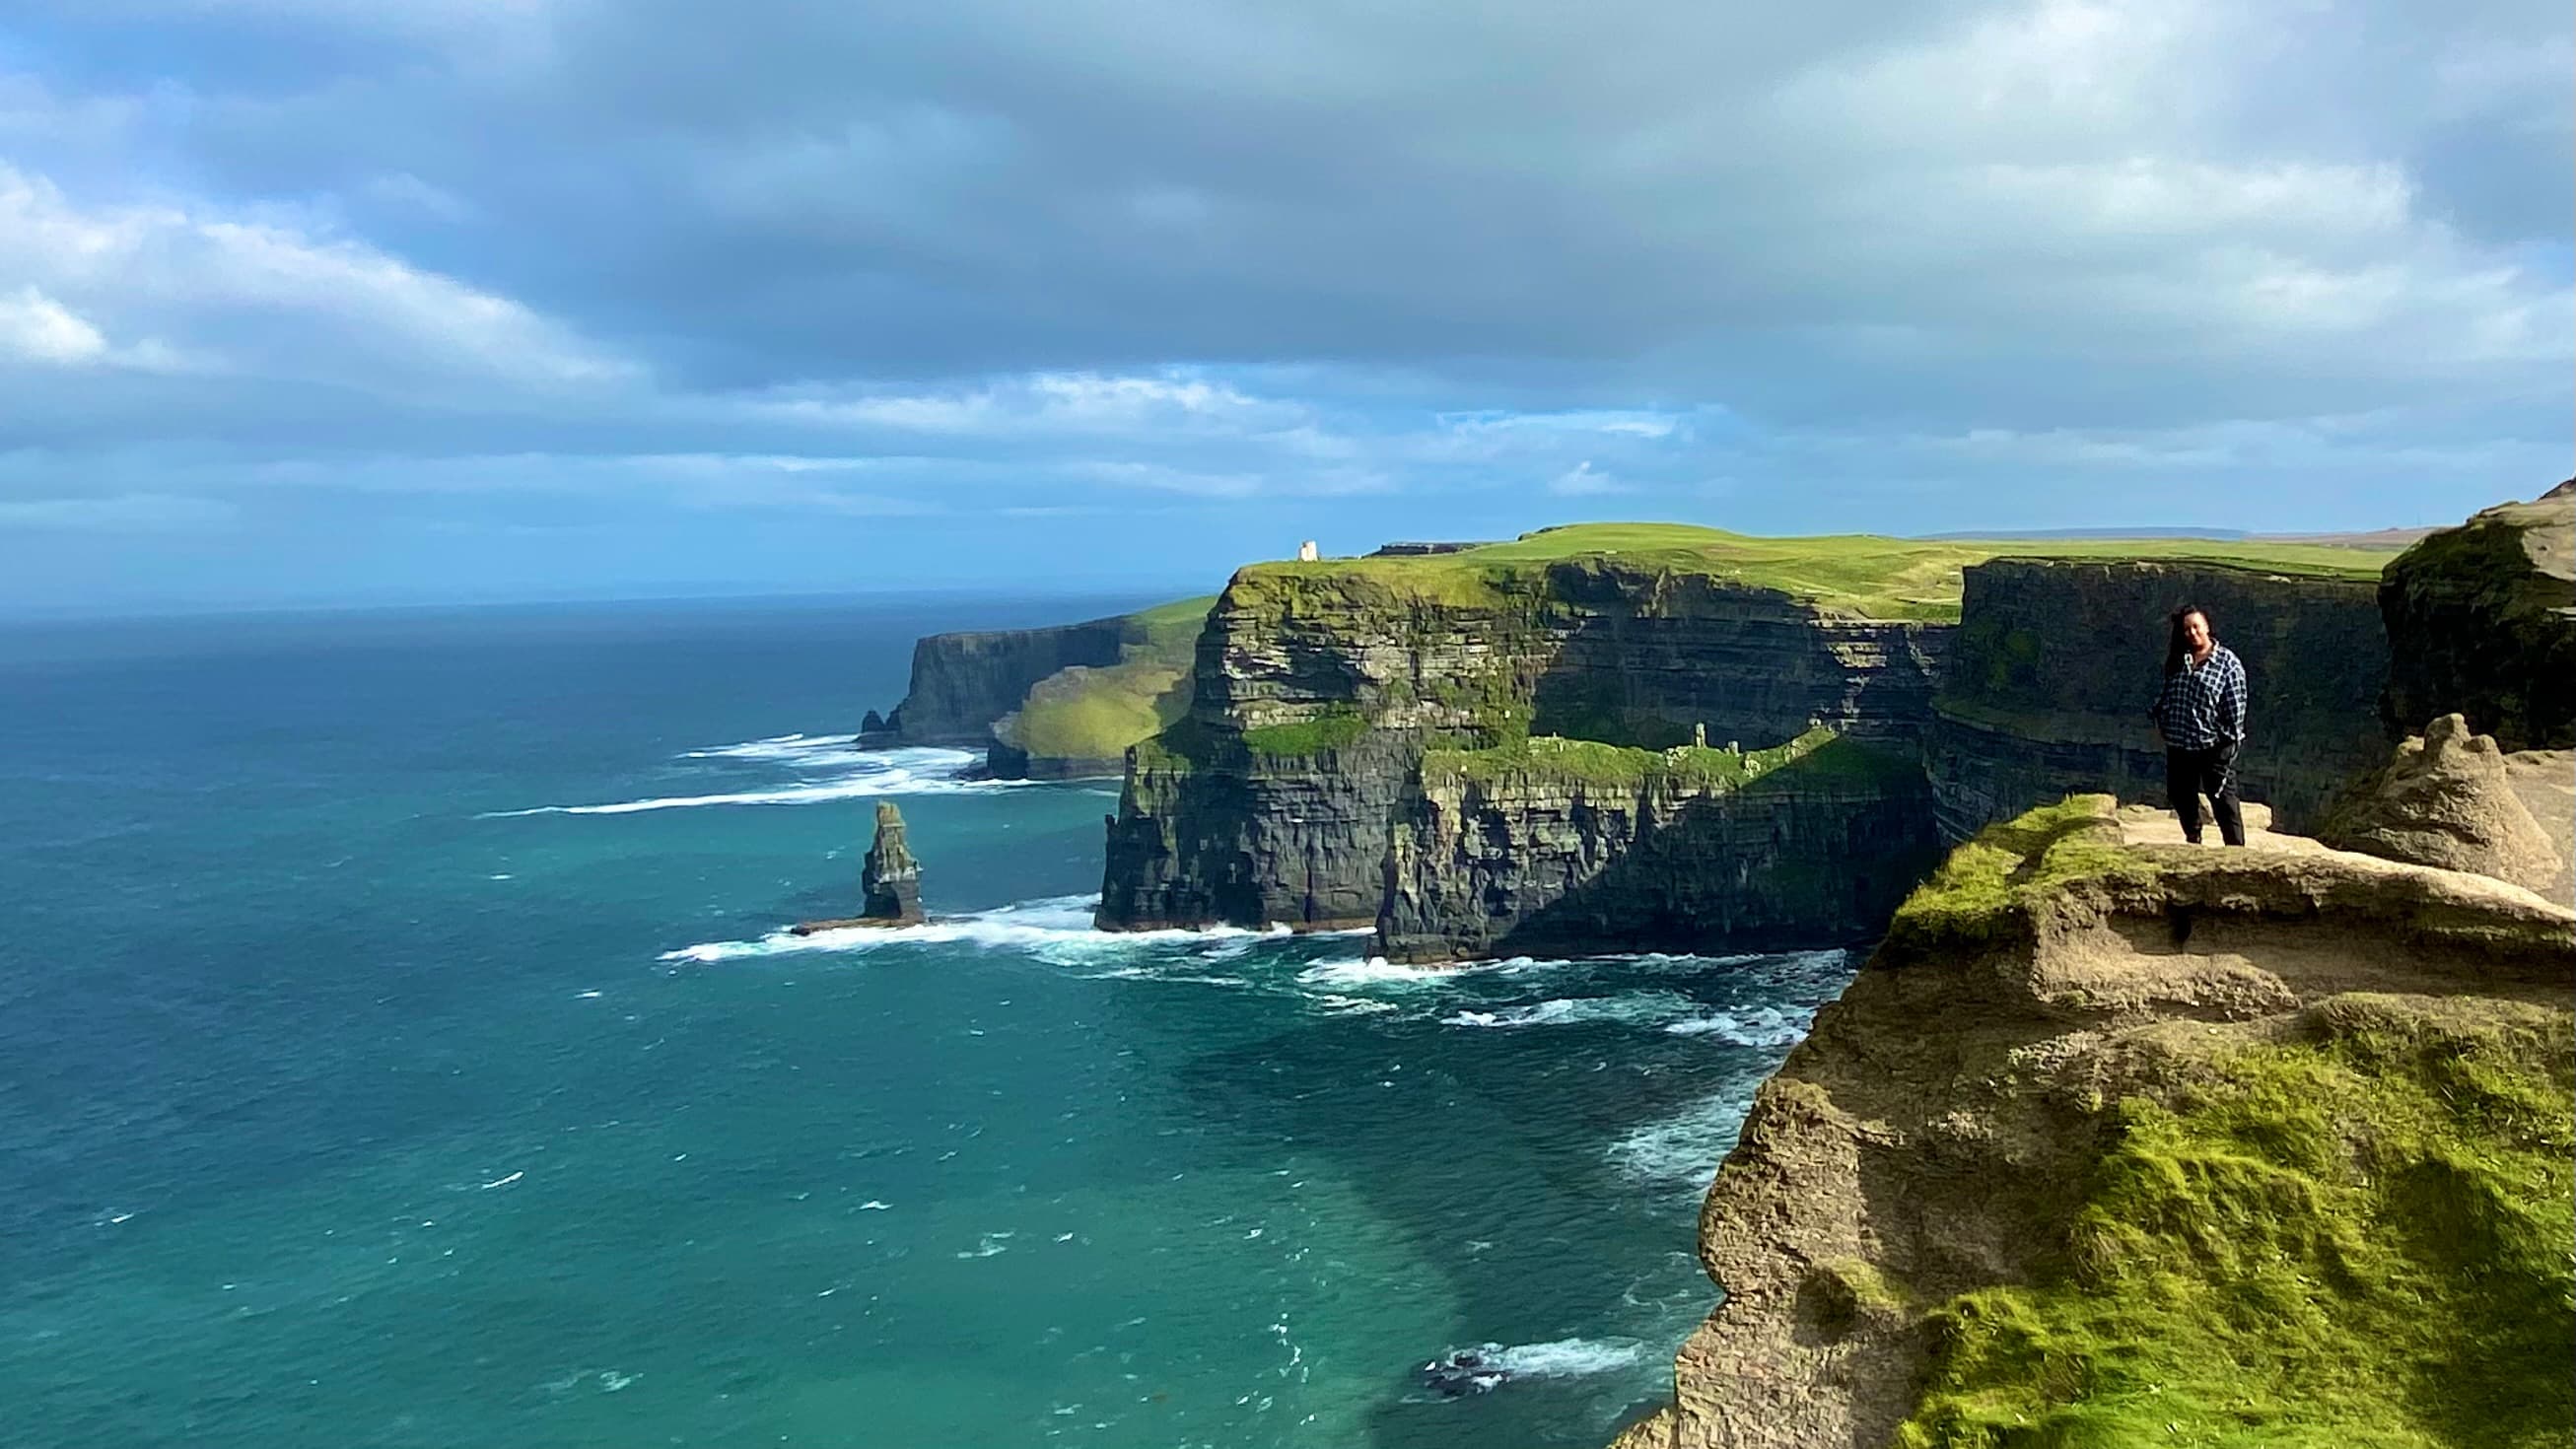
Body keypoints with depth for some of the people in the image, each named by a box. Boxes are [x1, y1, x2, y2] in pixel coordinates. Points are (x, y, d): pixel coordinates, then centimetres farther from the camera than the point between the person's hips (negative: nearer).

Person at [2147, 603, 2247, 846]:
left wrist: (2230, 739, -12)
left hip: (2213, 745, -6)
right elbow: (2165, 694, 17)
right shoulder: (2177, 660, 7)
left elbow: (2235, 708, -9)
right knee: (2181, 797, 18)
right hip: (2179, 745, 6)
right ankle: (2193, 841, 37)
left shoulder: (2228, 662, -8)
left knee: (2223, 801, -3)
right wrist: (2159, 719, 7)